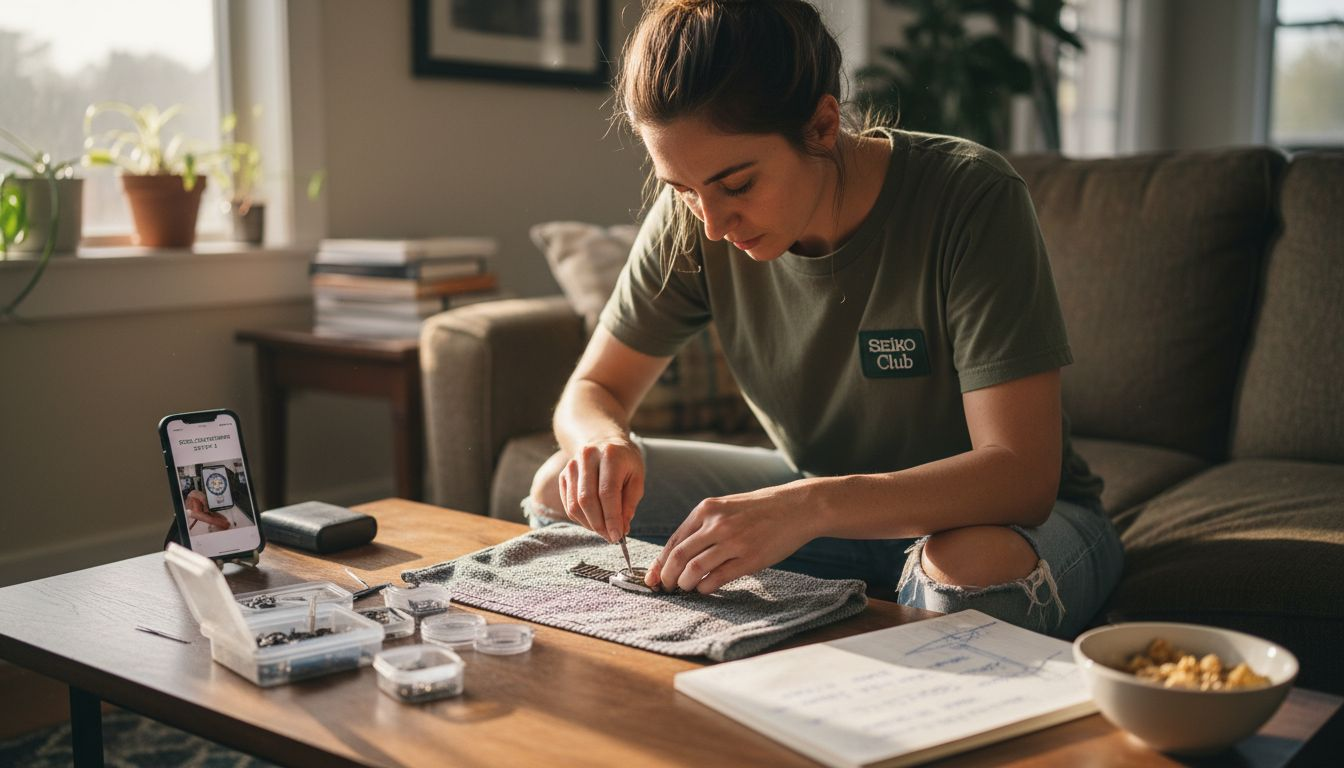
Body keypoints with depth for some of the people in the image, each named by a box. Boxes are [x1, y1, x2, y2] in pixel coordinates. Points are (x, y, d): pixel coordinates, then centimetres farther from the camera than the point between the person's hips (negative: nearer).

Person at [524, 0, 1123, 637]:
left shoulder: (972, 201, -26)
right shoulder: (693, 219, -12)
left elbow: (1022, 475, -30)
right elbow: (593, 389, -1)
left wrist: (811, 506, -44)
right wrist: (604, 441, -27)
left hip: (1001, 518, -4)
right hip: (823, 503, 4)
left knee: (976, 565, -40)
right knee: (562, 489, -9)